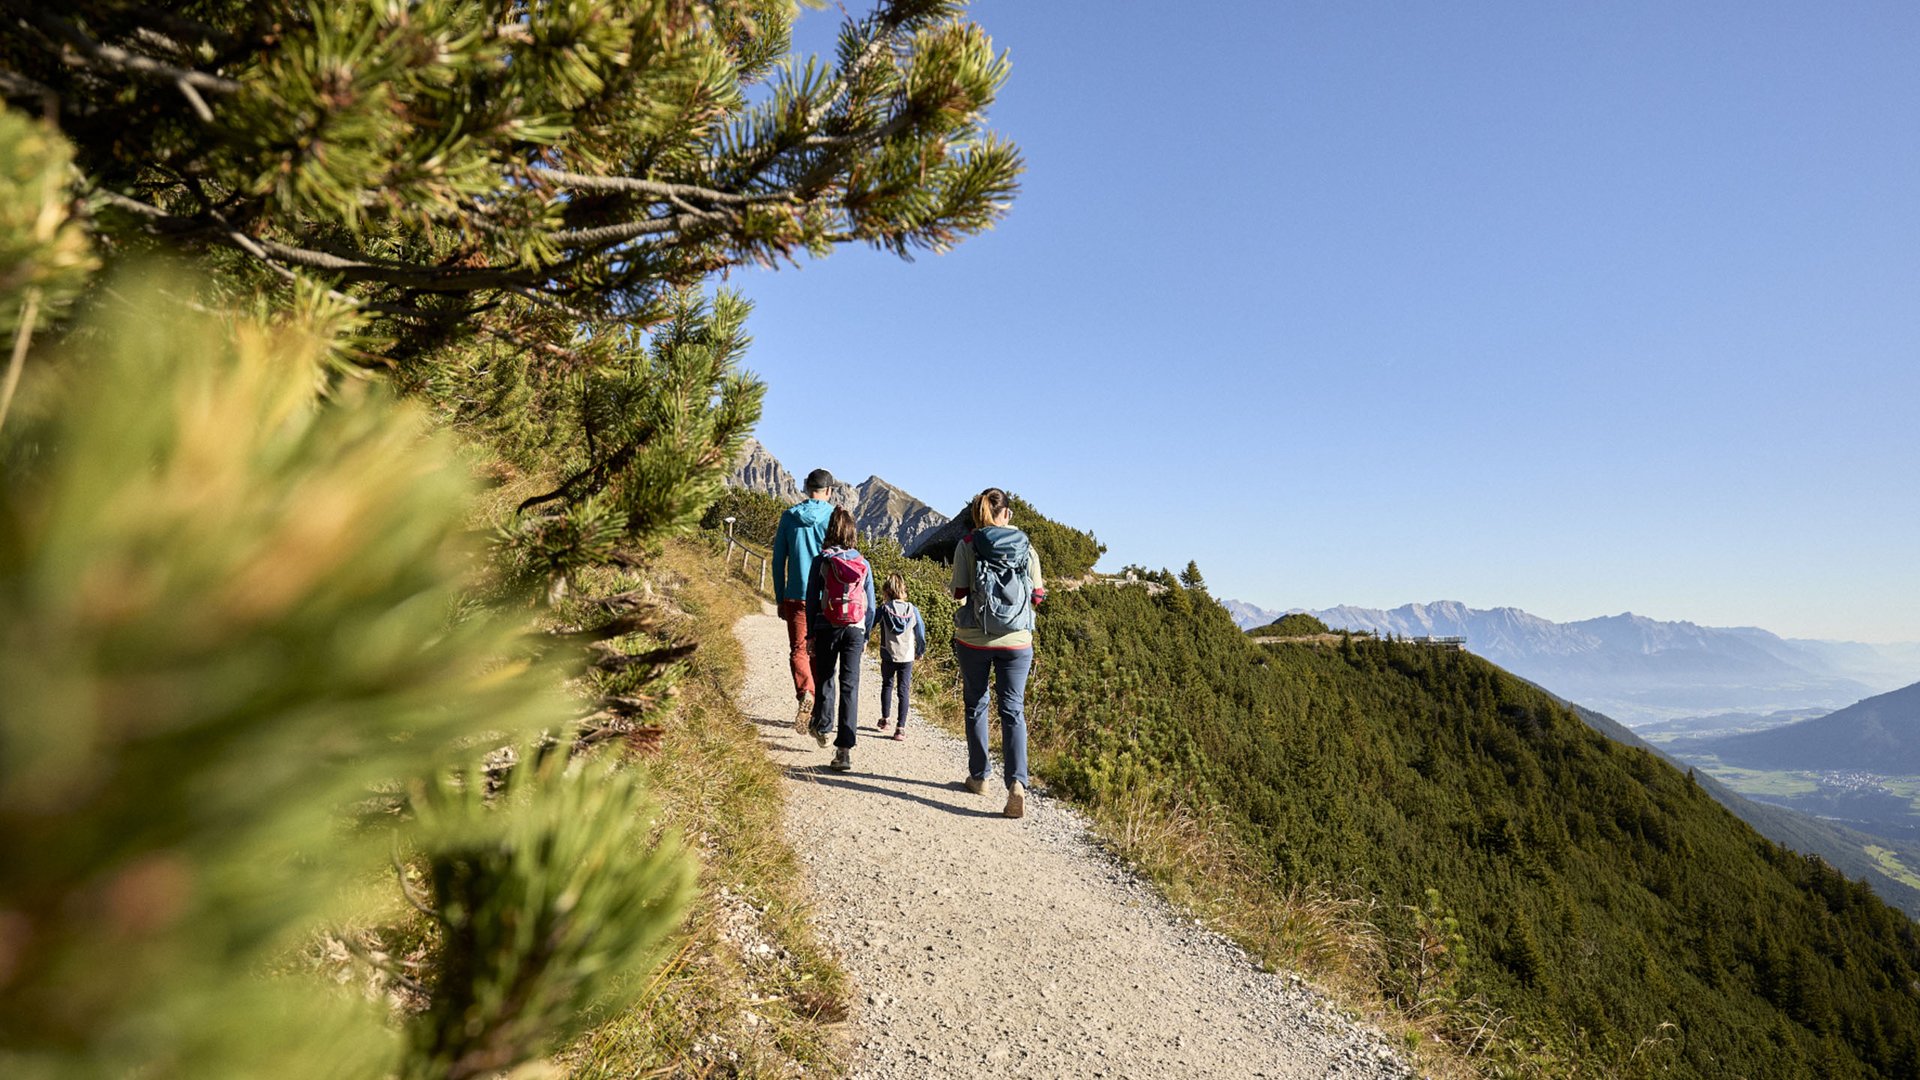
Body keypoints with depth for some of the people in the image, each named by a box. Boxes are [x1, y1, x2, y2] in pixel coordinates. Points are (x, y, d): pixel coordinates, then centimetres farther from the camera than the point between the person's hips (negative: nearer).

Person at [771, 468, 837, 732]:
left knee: (798, 650, 2)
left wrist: (780, 599, 13)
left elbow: (778, 560, 6)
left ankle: (805, 694, -24)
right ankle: (817, 710, 20)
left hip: (796, 595, 0)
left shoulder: (789, 516, 4)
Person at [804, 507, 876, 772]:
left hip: (827, 628, -1)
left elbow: (812, 600, -2)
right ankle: (845, 749, -7)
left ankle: (823, 728, 36)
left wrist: (810, 634, 6)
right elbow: (870, 605, 6)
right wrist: (866, 636, 15)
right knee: (850, 686, -1)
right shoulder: (863, 563, 3)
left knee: (825, 679, 19)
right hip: (855, 630, 1)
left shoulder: (821, 561, -4)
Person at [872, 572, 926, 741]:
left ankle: (884, 720, 31)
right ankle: (901, 728, -3)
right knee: (904, 690, 3)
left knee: (887, 685, 21)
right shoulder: (912, 609, -3)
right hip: (907, 657, 0)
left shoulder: (884, 608, -9)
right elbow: (920, 632, 4)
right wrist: (920, 651, 19)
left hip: (888, 656, 0)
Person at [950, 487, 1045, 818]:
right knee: (1013, 710, 4)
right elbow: (1037, 596, 2)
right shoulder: (1025, 545, 0)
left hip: (973, 639, -1)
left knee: (976, 706, 16)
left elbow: (958, 593, -6)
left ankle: (978, 776, 27)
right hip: (1017, 641, 1)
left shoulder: (967, 545, -6)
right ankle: (1016, 782, -13)